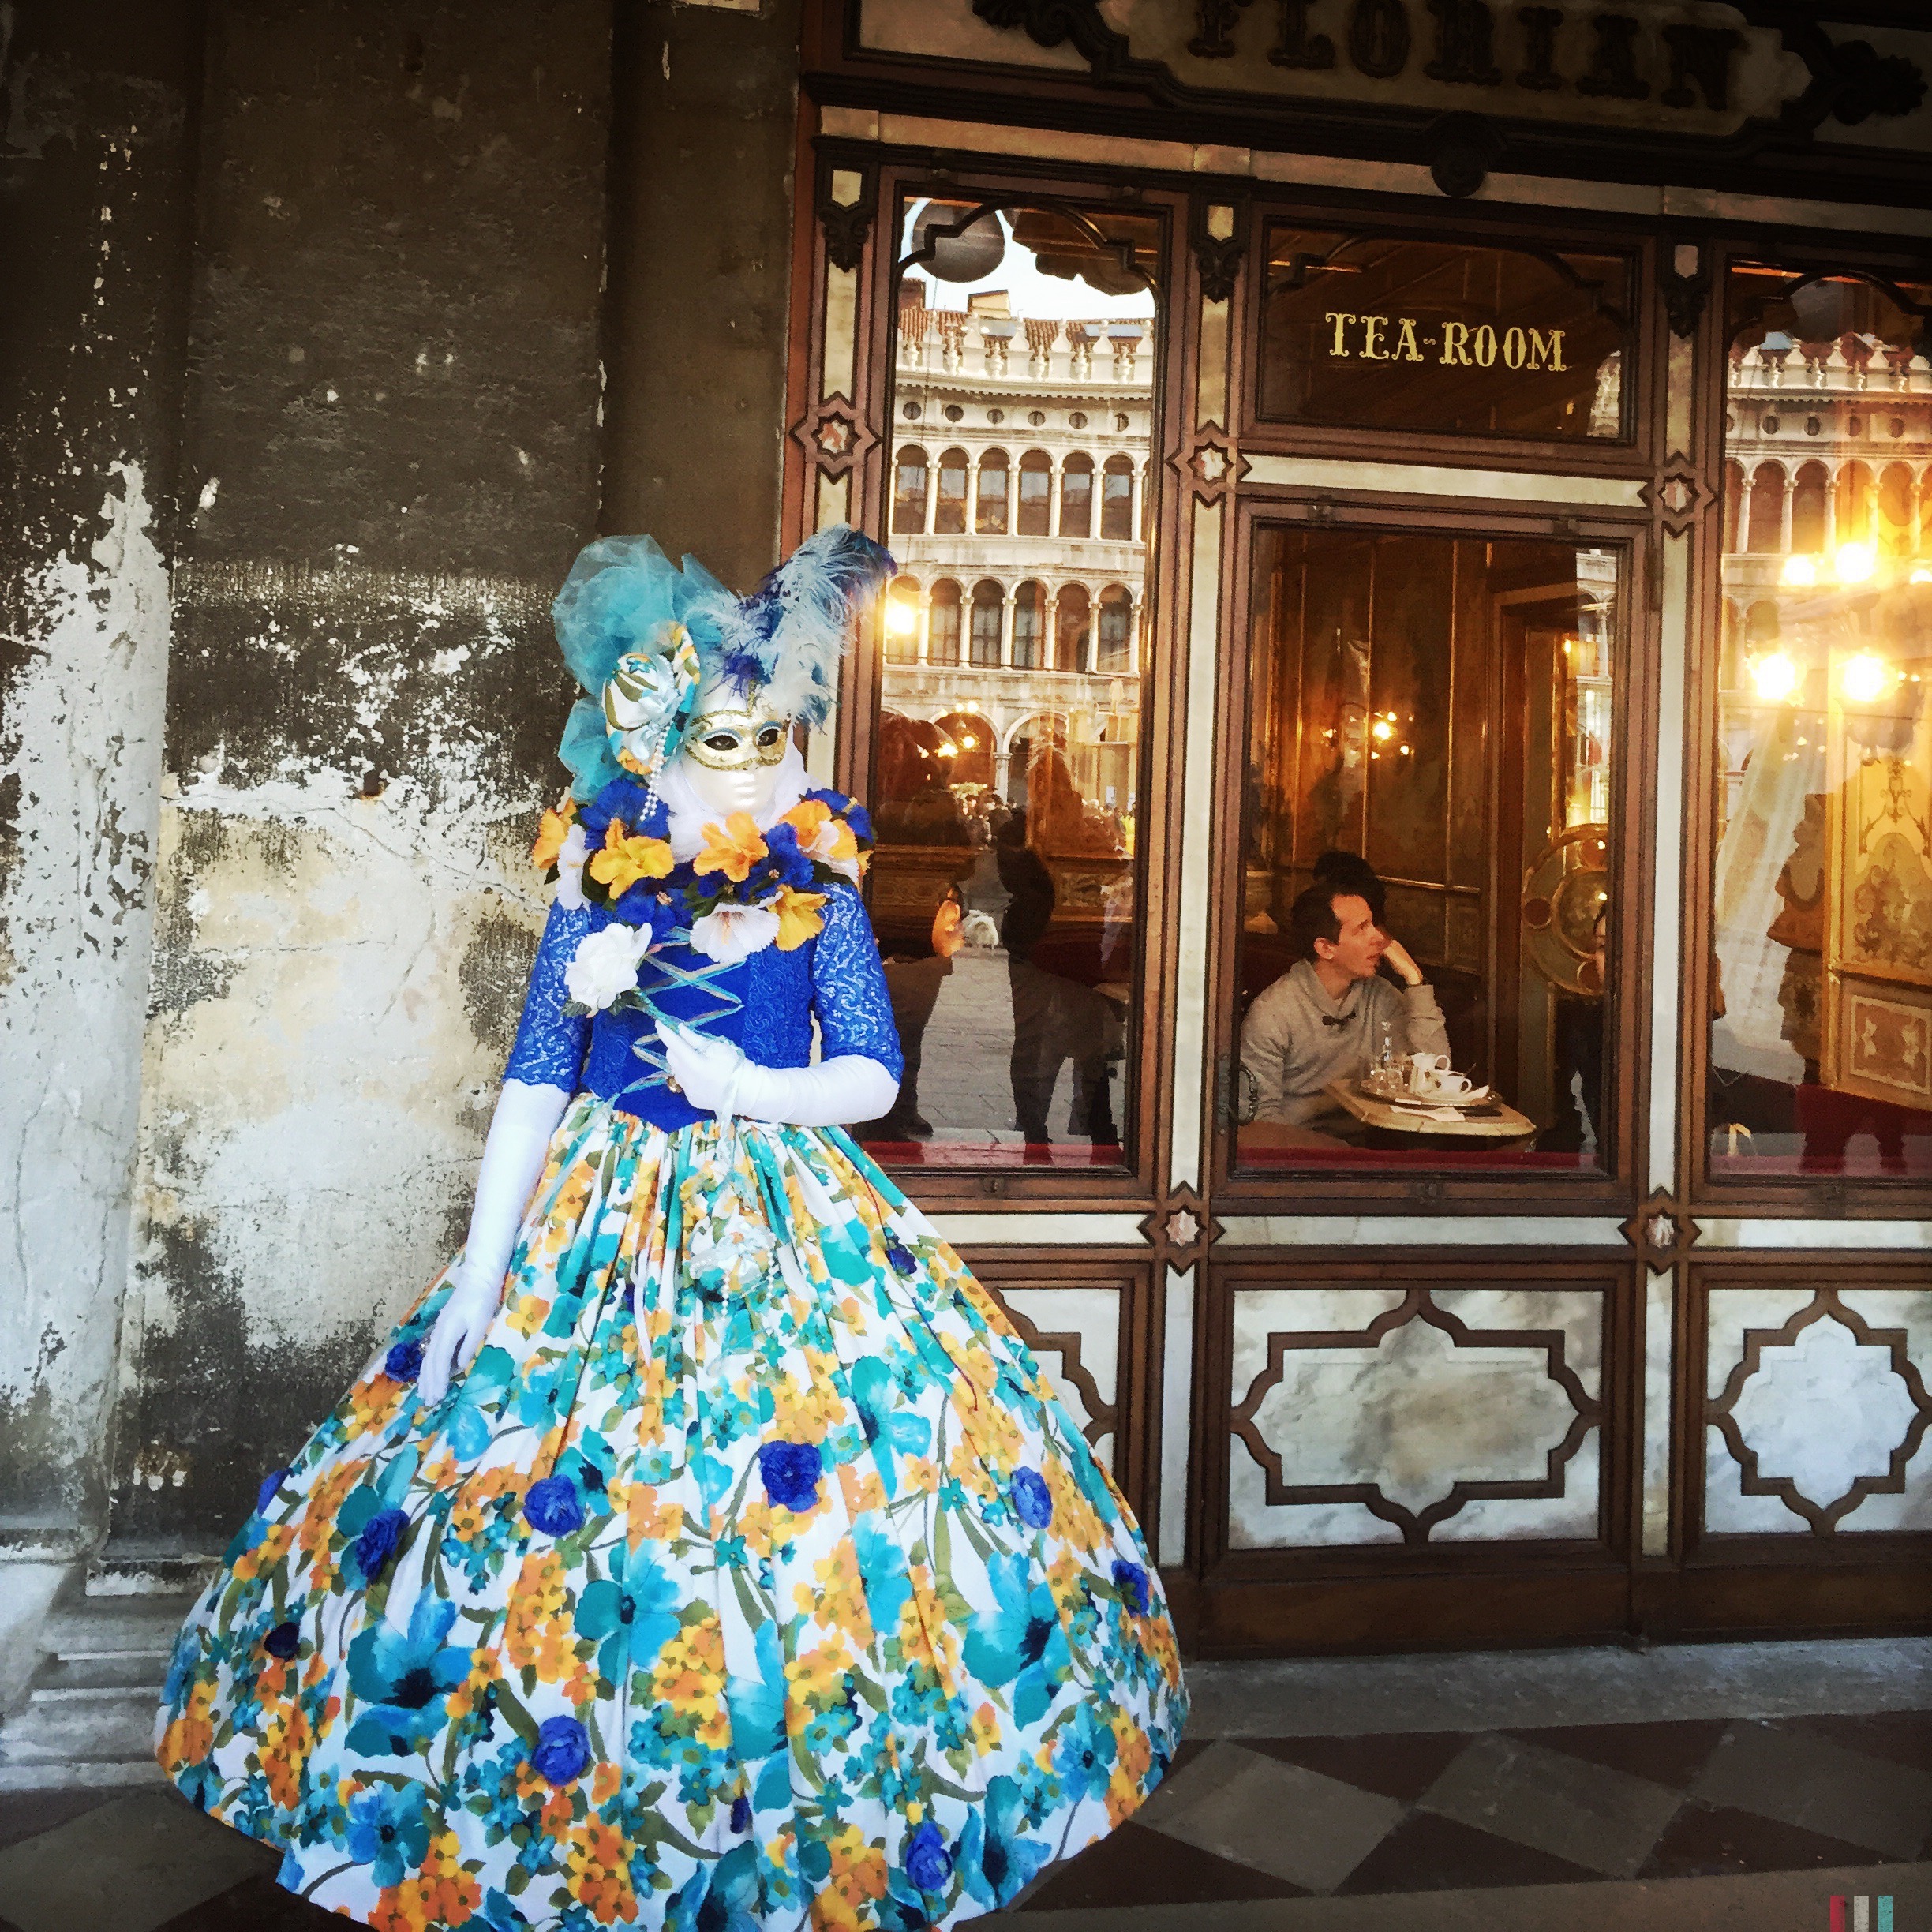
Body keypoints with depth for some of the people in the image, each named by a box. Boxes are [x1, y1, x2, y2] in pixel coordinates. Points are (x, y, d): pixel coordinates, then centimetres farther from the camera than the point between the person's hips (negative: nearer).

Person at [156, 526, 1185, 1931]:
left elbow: (874, 1077, -1)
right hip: (615, 1226, 0)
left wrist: (752, 1085, -19)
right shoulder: (601, 892, -3)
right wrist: (479, 1274, -4)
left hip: (797, 1232, 0)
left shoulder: (822, 894, -1)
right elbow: (533, 1089, -2)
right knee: (570, 1514, 5)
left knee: (816, 1512, 3)